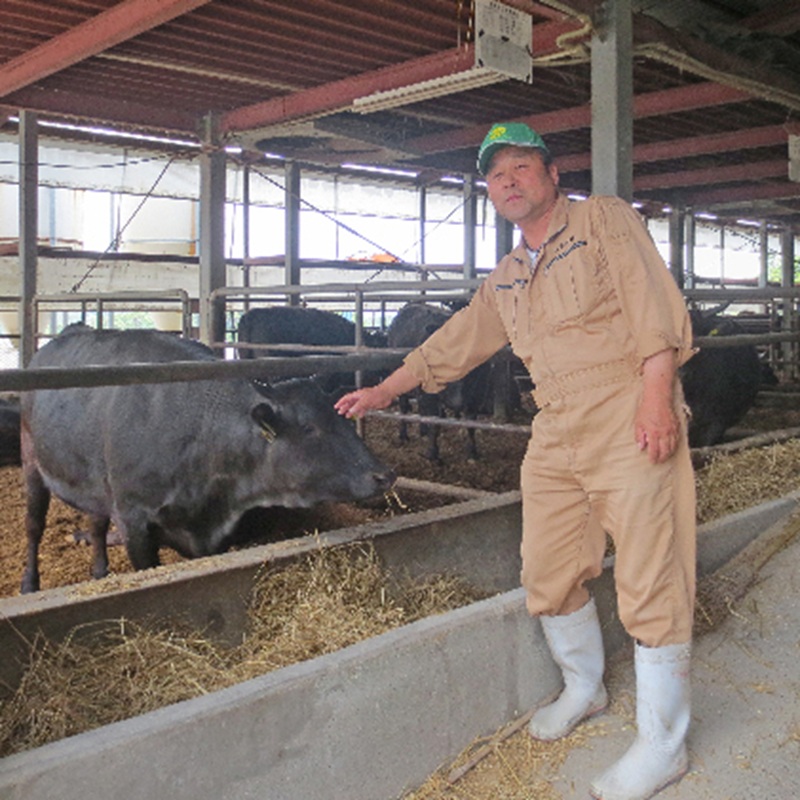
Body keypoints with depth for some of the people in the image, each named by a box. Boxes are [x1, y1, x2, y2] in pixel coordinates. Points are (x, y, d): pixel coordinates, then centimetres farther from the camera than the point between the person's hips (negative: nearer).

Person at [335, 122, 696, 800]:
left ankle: (662, 745, 10)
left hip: (630, 420, -6)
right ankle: (584, 690, 34)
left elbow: (654, 302, -8)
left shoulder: (606, 219, 2)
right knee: (549, 578, 9)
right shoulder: (505, 280, 20)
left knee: (651, 584, -3)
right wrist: (384, 391, 30)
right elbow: (453, 343, 27)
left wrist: (656, 396, -19)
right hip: (554, 436, 7)